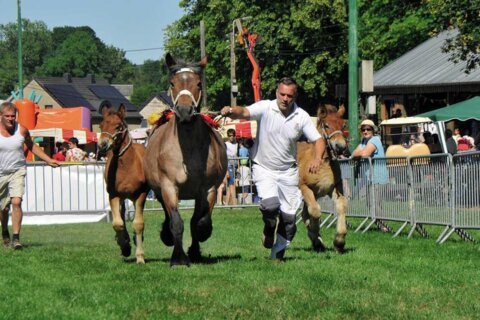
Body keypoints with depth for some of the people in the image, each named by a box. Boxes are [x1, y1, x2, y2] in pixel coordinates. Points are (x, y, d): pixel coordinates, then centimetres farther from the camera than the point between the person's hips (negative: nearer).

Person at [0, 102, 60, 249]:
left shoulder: (22, 130, -4)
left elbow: (32, 147, 13)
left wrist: (49, 160, 9)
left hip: (17, 172, 0)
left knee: (16, 202, -20)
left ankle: (16, 238, -18)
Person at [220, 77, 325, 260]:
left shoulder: (301, 116, -4)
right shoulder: (265, 108, -13)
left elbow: (318, 140, -3)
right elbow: (244, 113, -29)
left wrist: (317, 158, -23)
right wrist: (231, 111, -52)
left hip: (288, 171, 3)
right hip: (263, 168, -3)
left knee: (289, 216, 2)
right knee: (270, 204, -26)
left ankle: (278, 253, 24)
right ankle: (269, 229, 10)